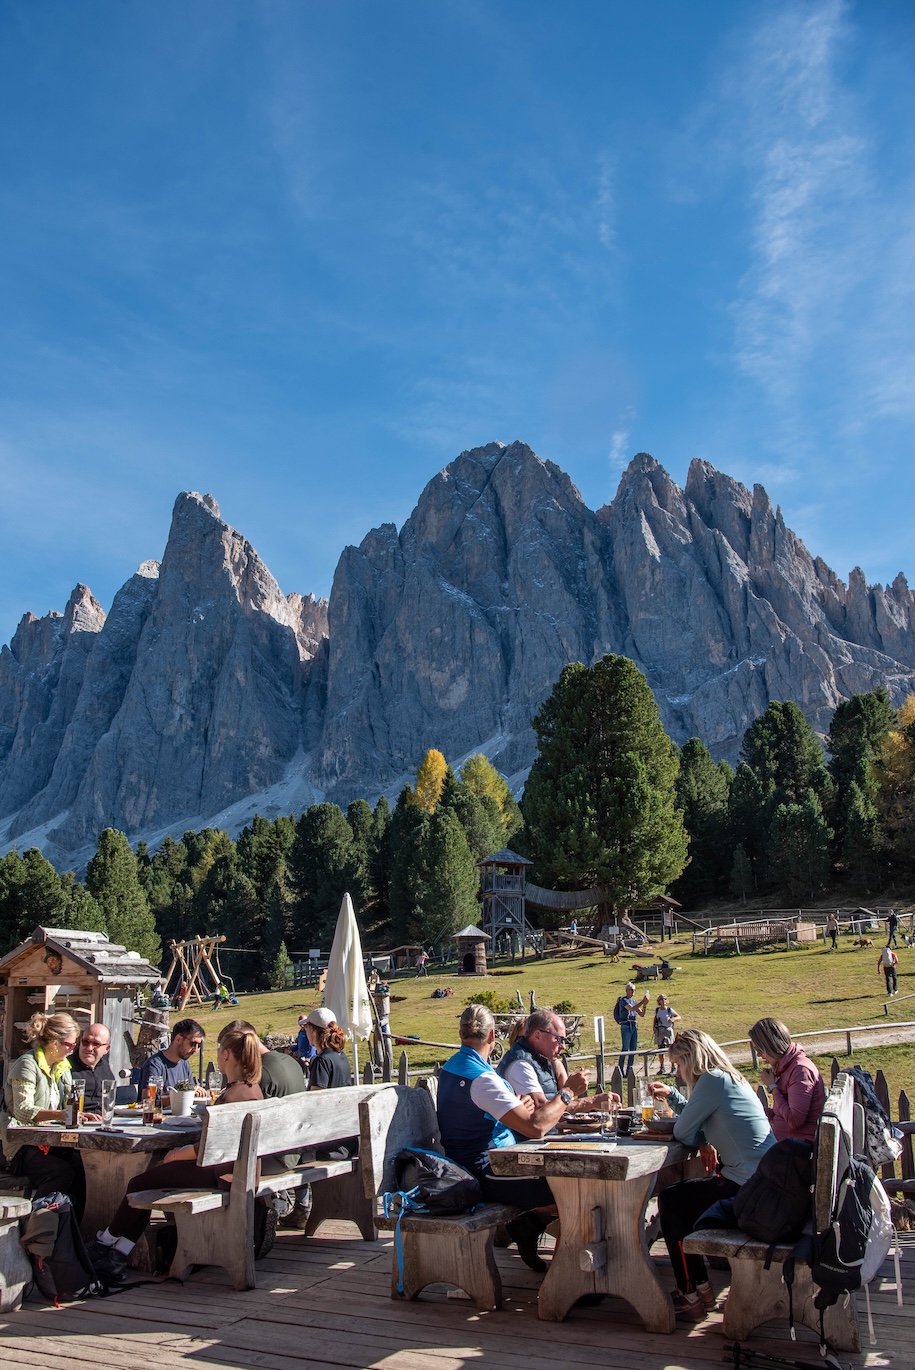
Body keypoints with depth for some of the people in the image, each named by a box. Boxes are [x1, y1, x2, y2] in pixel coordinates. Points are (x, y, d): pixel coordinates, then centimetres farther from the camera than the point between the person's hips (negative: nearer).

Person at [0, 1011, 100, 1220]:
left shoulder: (62, 1067, 18)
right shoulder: (27, 1064, -9)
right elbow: (23, 1110, -20)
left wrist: (82, 1115, -2)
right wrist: (60, 1115, -32)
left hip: (51, 1141, 7)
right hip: (22, 1146, -7)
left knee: (82, 1165, -24)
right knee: (62, 1172, -32)